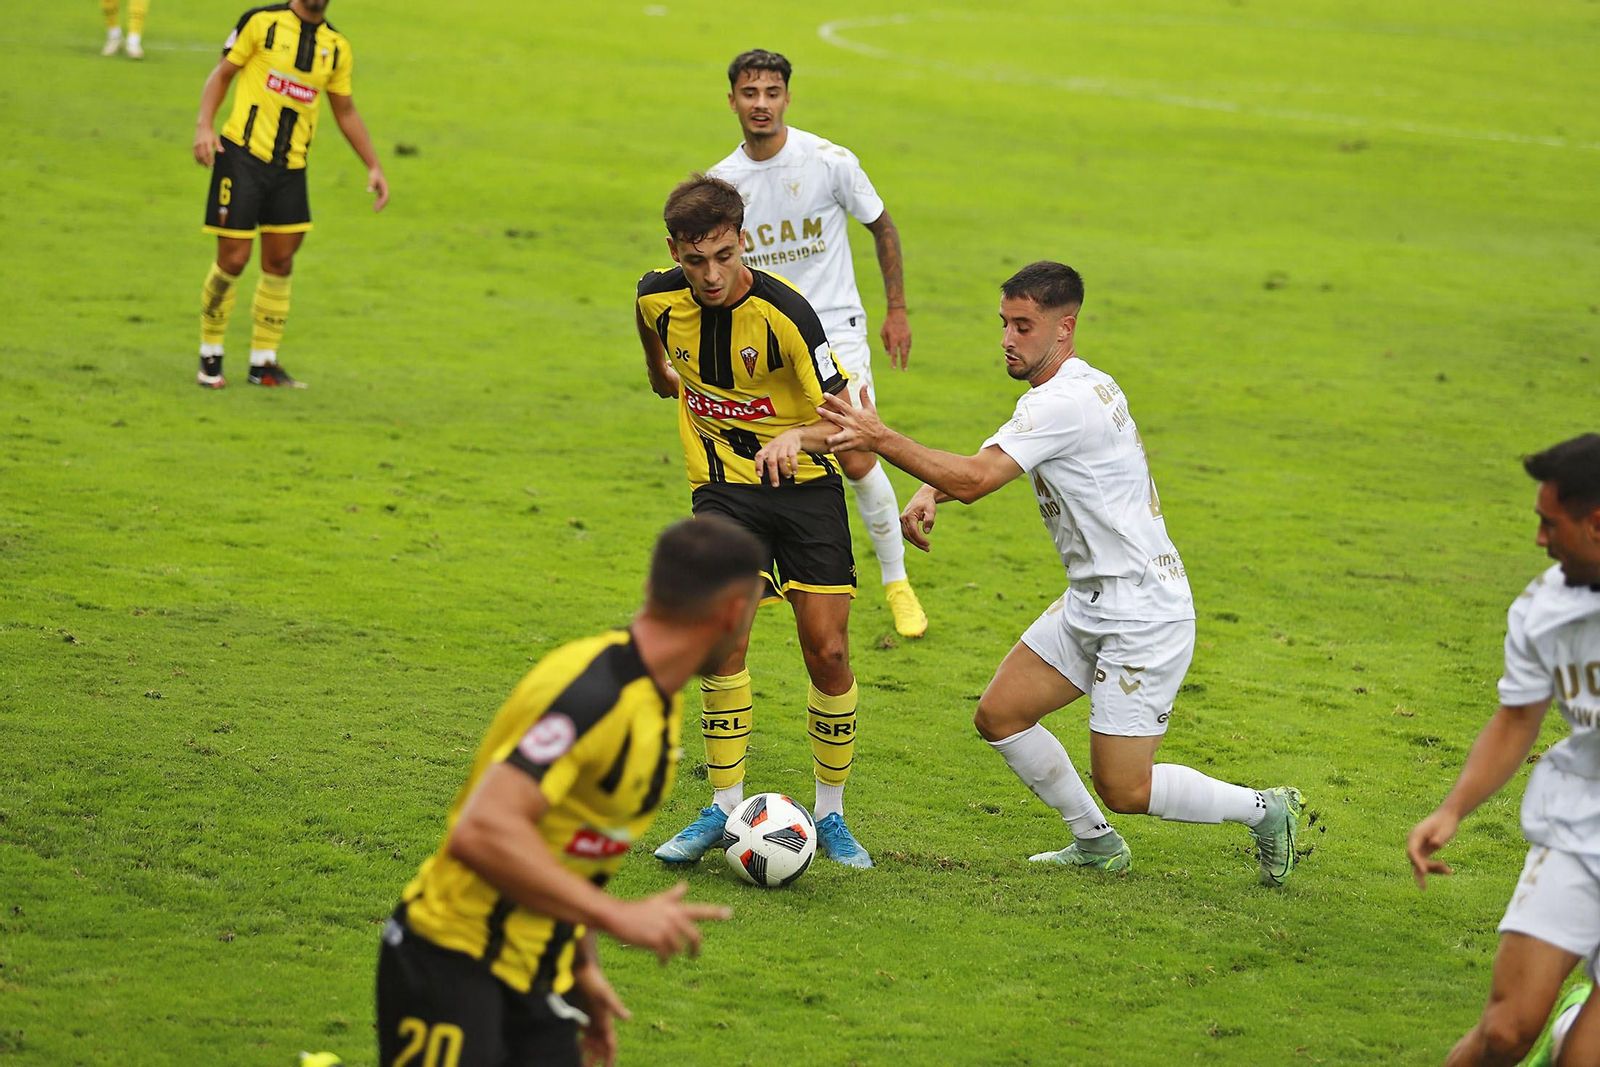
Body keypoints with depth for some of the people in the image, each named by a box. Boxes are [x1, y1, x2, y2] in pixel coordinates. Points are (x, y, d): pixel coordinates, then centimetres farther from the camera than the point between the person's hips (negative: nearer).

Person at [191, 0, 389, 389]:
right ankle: (210, 356, 13)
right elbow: (222, 74, 0)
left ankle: (263, 363, 17)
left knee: (279, 262, 5)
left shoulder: (336, 46, 9)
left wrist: (373, 166, 14)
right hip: (243, 153, -4)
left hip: (291, 167, 4)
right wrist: (204, 126, -14)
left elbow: (345, 111, 19)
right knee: (232, 260, -5)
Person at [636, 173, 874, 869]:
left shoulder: (783, 312, -23)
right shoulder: (659, 297, -9)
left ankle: (831, 815, 9)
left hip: (803, 481, -2)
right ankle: (724, 808, -3)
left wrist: (796, 436, -42)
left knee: (827, 649, -8)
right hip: (722, 487, 2)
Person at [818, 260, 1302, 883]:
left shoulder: (1065, 402, -22)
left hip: (1144, 615, -10)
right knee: (999, 716, 7)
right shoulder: (1071, 389, 10)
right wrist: (927, 494, -5)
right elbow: (975, 464, 15)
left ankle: (1266, 809, 14)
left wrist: (881, 440, -23)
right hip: (1091, 602, 10)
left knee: (1124, 791, -7)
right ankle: (1096, 844, 21)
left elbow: (972, 481, -28)